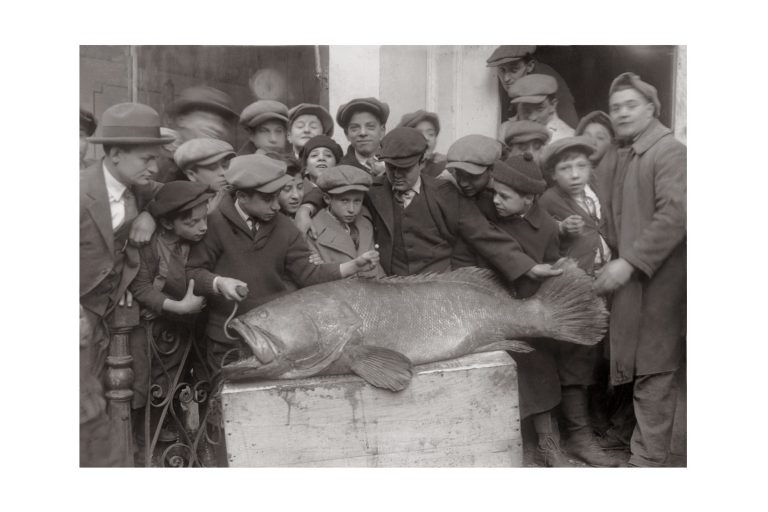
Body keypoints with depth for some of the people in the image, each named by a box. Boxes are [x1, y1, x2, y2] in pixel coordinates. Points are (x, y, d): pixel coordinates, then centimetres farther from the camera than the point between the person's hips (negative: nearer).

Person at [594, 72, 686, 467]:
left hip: (655, 276, -6)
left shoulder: (670, 152, -8)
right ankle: (619, 434, 29)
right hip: (621, 274, 7)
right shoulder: (612, 157, 12)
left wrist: (631, 262, -21)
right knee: (625, 362, 15)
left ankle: (648, 458, 11)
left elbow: (675, 215, -18)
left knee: (652, 370, 1)